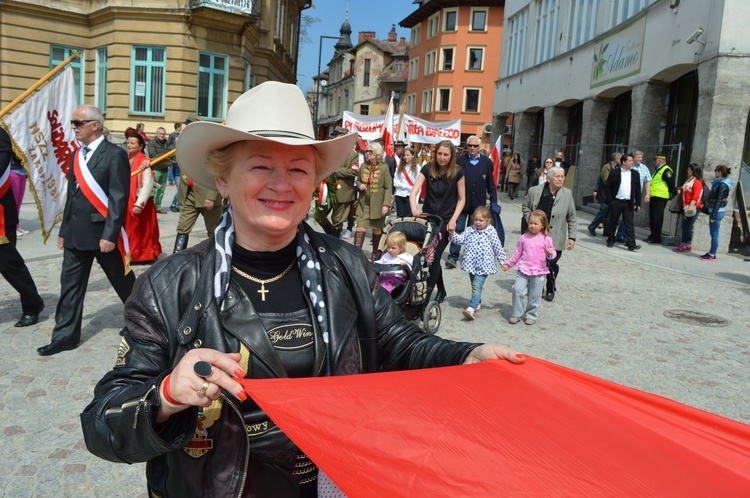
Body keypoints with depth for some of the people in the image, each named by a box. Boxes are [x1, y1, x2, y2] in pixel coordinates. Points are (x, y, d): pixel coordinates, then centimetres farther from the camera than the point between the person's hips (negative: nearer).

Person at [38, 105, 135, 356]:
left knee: (123, 282, 8)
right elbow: (72, 195, 17)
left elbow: (119, 198, -16)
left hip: (103, 233, -7)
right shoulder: (76, 155, 13)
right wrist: (64, 230, 15)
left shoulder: (114, 154, -11)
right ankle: (65, 335, 16)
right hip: (76, 233, 7)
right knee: (70, 284, 8)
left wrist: (110, 234, -21)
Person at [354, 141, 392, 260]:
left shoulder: (384, 167, -7)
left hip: (378, 204, -3)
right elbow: (358, 181, 19)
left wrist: (386, 204, -15)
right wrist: (360, 185, -5)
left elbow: (388, 187, -7)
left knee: (377, 229, 10)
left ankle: (375, 254, 24)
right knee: (360, 228, -6)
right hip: (364, 203, 3)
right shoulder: (363, 166, 5)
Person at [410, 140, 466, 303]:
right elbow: (414, 192, -10)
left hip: (446, 220, -2)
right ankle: (441, 290, 26)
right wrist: (414, 208, -30)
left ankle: (427, 293, -5)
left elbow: (461, 199, -2)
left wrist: (453, 219, -13)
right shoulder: (428, 169, -5)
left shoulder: (457, 172, -8)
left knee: (434, 256, -10)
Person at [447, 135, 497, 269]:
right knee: (458, 229, -3)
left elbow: (491, 184, 6)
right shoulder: (459, 160, 0)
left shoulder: (487, 162, 5)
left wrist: (493, 202, 1)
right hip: (462, 201, -2)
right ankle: (453, 257, 1)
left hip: (479, 203, 2)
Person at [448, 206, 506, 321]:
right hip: (471, 264, 5)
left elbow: (498, 248, -2)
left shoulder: (491, 232, -6)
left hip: (483, 265, -5)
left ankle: (471, 308, -25)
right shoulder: (470, 230, 4)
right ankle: (478, 303, 39)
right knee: (474, 285, 19)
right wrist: (452, 233, -16)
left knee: (477, 286, -15)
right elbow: (460, 239, 1)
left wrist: (503, 261, -1)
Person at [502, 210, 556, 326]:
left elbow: (553, 252, 3)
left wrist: (550, 253, -20)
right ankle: (516, 314, 4)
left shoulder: (546, 239, 0)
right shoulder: (524, 238, 7)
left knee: (535, 295, 4)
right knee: (517, 290, -10)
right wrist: (509, 264, 18)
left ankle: (531, 315, 21)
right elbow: (517, 253, 16)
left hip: (539, 272, -1)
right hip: (523, 270, 2)